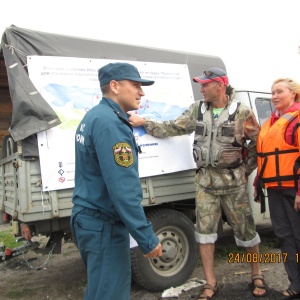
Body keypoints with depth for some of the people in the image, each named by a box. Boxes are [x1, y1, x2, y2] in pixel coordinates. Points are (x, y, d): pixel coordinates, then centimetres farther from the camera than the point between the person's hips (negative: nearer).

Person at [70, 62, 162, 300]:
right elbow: (122, 188, -26)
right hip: (104, 224, -10)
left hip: (89, 218, 10)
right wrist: (147, 237, -23)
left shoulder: (93, 117, 11)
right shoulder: (110, 123, -21)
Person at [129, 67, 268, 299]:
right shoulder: (197, 110, 4)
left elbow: (257, 143, 2)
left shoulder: (242, 112, -6)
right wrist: (144, 123, 0)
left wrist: (246, 170, 1)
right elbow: (172, 128, 5)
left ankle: (257, 276, 33)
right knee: (205, 232, 5)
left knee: (245, 230, 9)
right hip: (205, 181, 3)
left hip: (233, 182, -3)